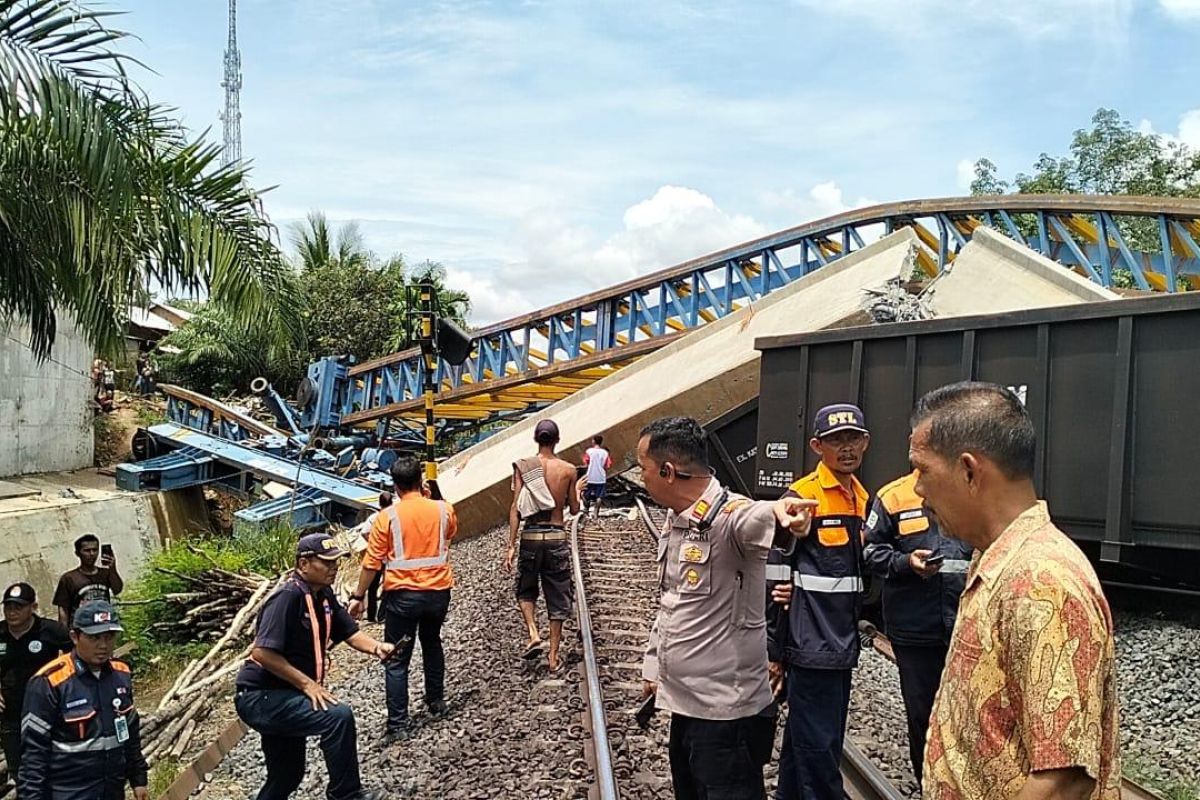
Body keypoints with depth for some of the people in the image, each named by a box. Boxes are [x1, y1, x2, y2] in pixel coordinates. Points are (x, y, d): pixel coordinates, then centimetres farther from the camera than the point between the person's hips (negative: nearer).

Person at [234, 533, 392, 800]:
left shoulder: (323, 594, 5)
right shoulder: (288, 596, -23)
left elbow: (350, 632, 6)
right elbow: (262, 652, -29)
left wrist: (376, 647, -15)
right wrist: (307, 683, -24)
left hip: (282, 697, 10)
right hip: (261, 698, -10)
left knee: (287, 776, 21)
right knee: (339, 716, -24)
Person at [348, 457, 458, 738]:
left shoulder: (387, 517, -11)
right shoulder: (444, 510, -4)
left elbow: (372, 562, -10)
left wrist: (358, 596, 0)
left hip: (402, 594, -3)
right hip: (438, 591, 4)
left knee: (397, 660, 4)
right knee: (432, 643, 27)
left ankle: (397, 723, 2)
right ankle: (436, 700, 37)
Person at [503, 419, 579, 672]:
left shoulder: (523, 466, -5)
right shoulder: (568, 469, -3)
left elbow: (516, 508, -8)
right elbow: (574, 509, 6)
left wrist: (511, 545, -6)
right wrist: (576, 491, 27)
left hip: (530, 537, 0)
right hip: (557, 537, 0)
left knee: (526, 590, 21)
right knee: (557, 596, 10)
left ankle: (533, 635, 0)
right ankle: (554, 656, 14)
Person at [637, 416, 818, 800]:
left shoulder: (729, 516, -21)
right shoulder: (675, 518, 7)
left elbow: (755, 519, -46)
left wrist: (778, 510, -69)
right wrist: (653, 666, 21)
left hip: (728, 711, -9)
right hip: (684, 704, 9)